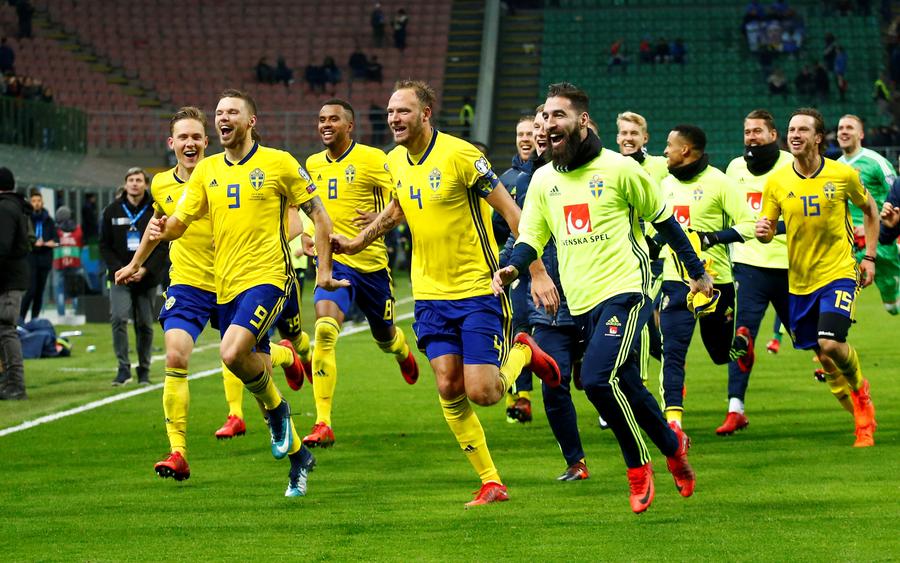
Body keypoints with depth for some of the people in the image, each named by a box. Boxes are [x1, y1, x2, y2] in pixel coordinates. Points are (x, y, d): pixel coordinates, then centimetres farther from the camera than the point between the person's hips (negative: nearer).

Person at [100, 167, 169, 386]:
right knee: (118, 318, -17)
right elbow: (105, 245, 4)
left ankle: (144, 371, 16)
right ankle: (123, 368, -12)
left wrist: (145, 269, -14)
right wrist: (119, 269, -10)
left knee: (145, 324, 5)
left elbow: (164, 246, -2)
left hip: (147, 278, 0)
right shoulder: (113, 210, 3)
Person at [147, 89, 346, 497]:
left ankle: (276, 409, 1)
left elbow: (318, 213, 2)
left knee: (233, 352, -27)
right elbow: (180, 221, 6)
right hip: (226, 285, 6)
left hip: (267, 277, -6)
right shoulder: (207, 170, 10)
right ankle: (297, 454, 25)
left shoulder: (278, 163, -3)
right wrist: (163, 229, -17)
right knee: (256, 372, 8)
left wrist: (324, 268, -2)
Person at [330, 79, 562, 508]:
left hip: (478, 289, -6)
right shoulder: (395, 162, 4)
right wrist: (357, 242, 22)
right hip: (430, 293, 6)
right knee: (448, 389, -2)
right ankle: (491, 483, 9)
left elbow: (511, 211, -14)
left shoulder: (459, 155, -16)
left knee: (481, 392, -11)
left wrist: (537, 272, -17)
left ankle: (523, 352, 22)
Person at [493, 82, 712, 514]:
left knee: (598, 378, -22)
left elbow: (663, 219, 6)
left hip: (624, 289, -6)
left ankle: (639, 466, -5)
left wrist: (697, 271, 12)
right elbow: (531, 237, 10)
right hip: (582, 301, 6)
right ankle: (672, 445, 30)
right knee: (625, 387, 9)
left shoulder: (619, 169, -4)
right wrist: (511, 269, -13)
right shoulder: (543, 180, 10)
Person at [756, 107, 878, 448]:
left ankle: (859, 388, 12)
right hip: (799, 280, 3)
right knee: (822, 356, 7)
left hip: (838, 273, -3)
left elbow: (869, 209, 11)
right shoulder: (776, 182, -2)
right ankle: (863, 417, 26)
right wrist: (763, 232, -21)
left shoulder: (843, 175, -6)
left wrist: (870, 257, 6)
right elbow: (767, 230, 3)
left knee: (831, 343, -21)